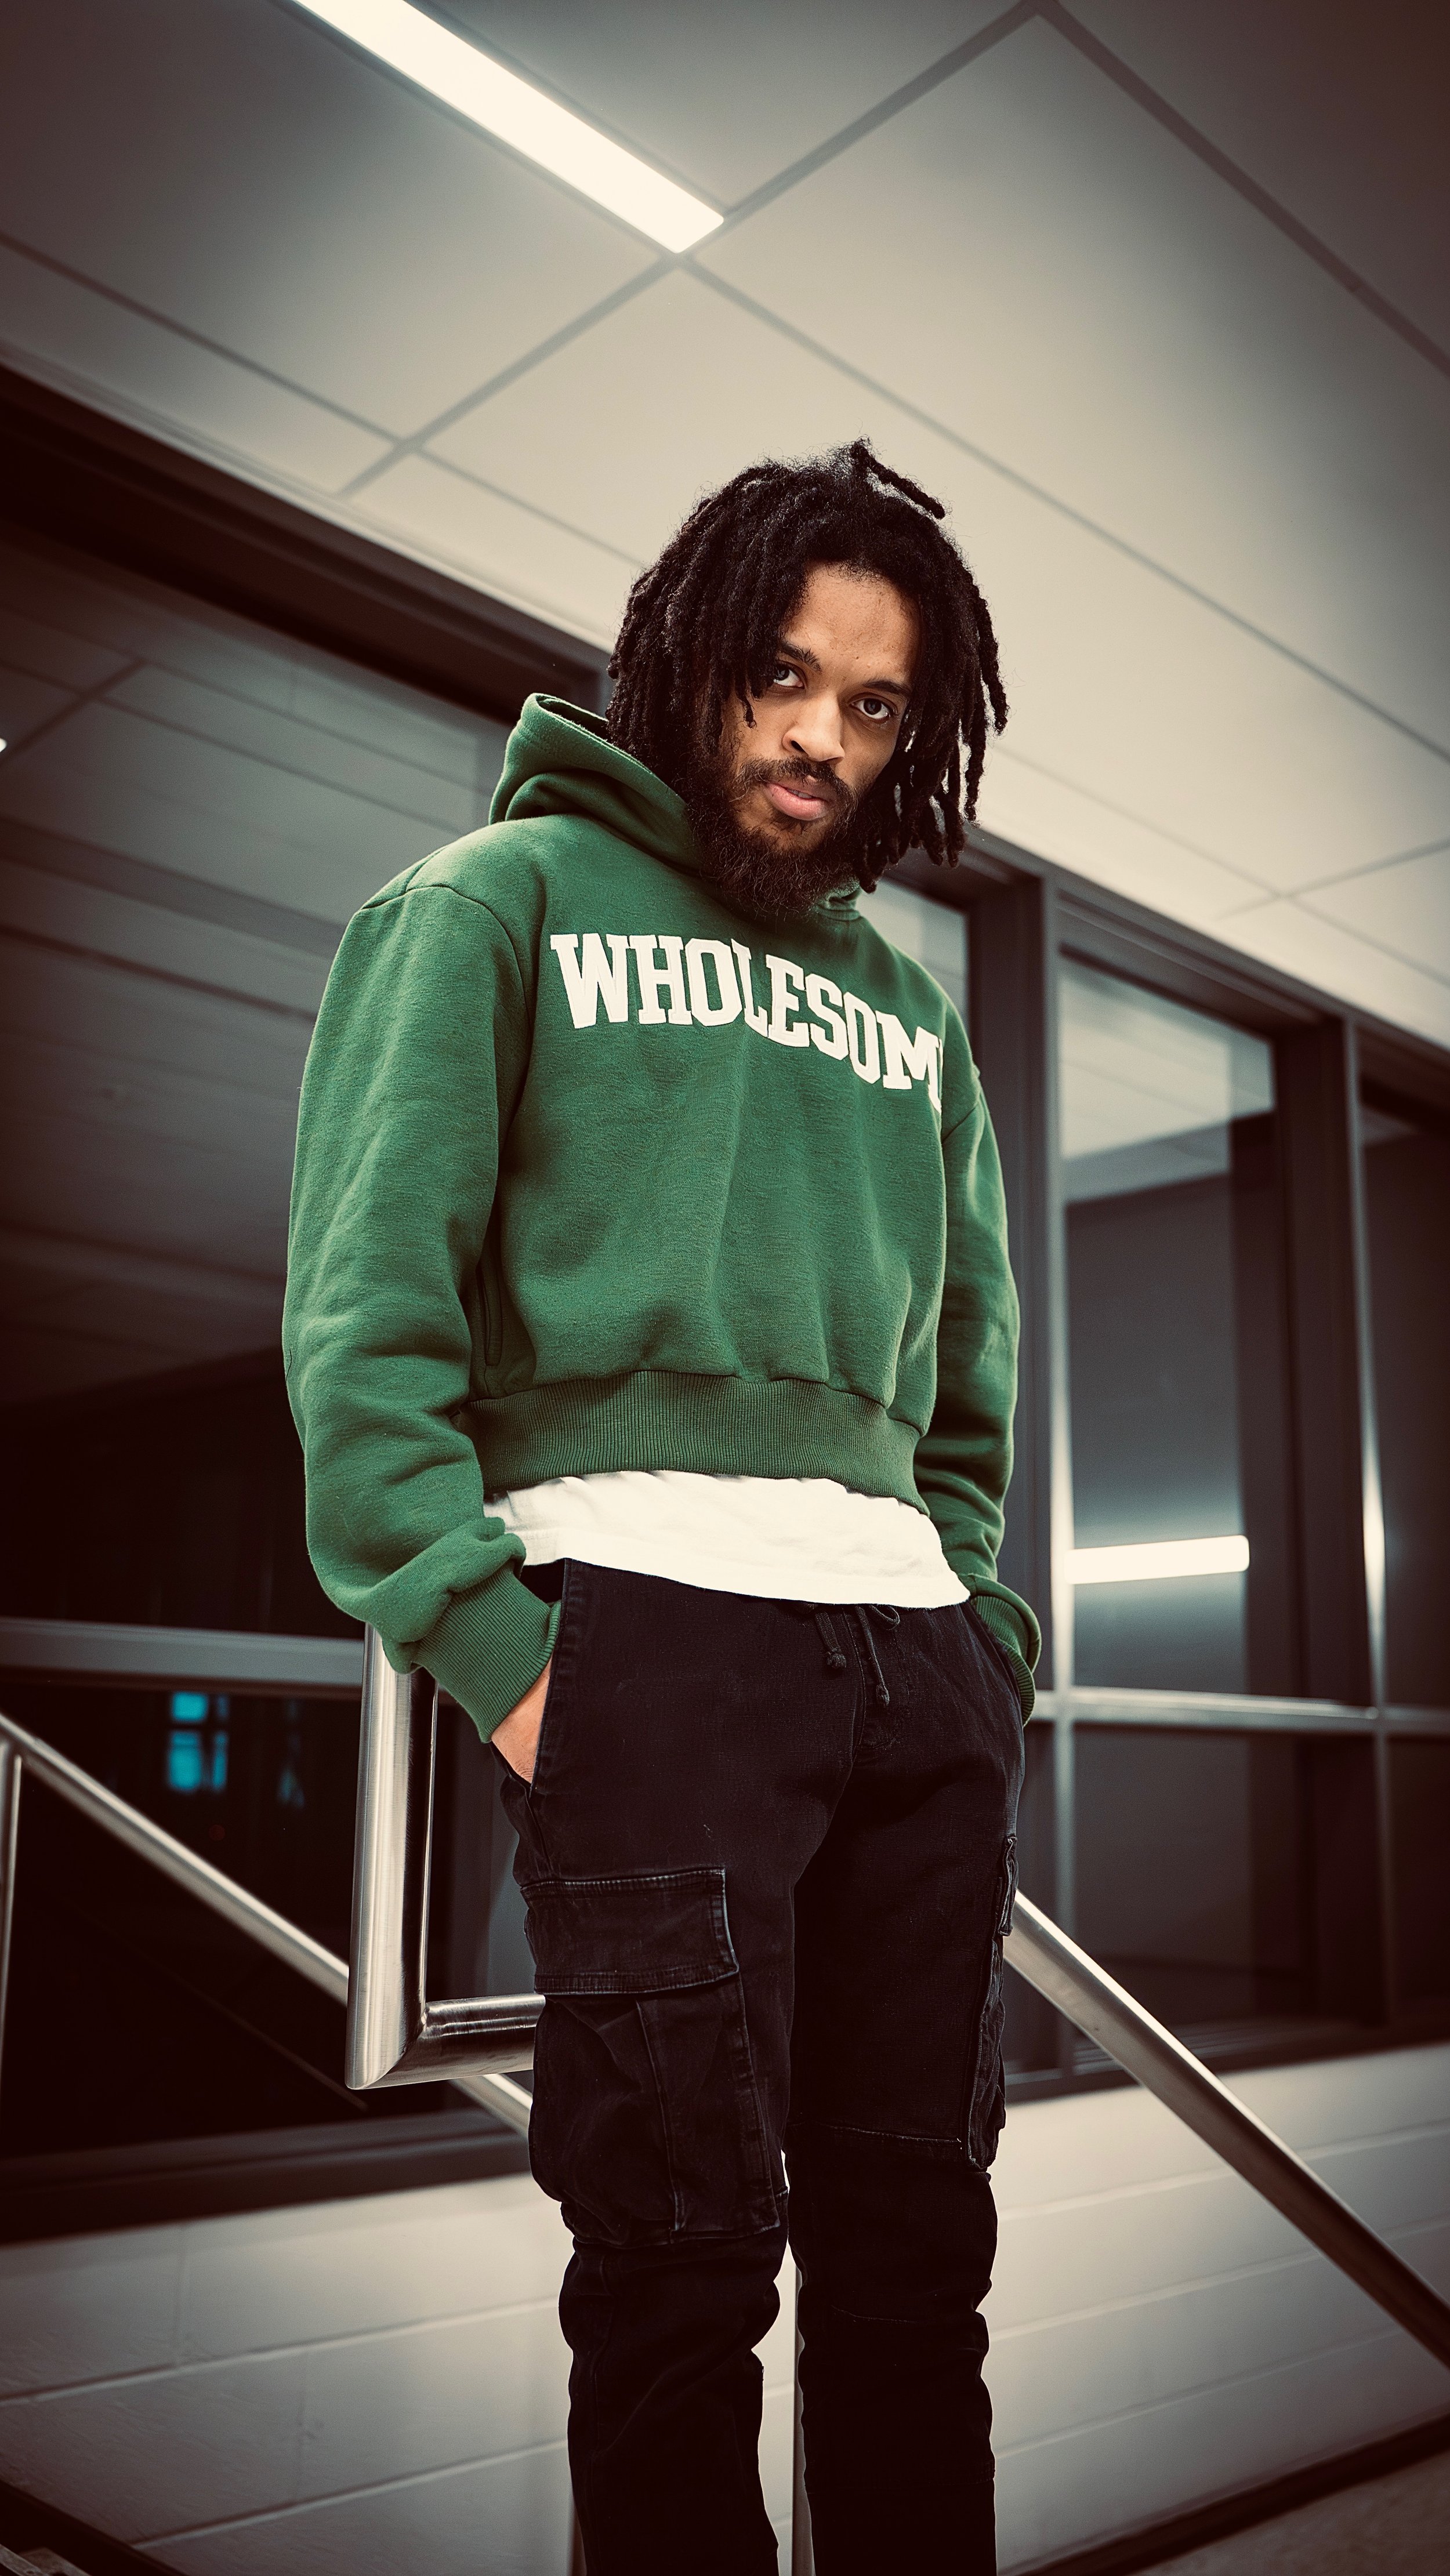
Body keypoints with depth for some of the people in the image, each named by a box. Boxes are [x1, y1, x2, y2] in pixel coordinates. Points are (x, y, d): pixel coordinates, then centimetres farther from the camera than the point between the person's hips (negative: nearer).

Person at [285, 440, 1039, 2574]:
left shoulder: (908, 1002, 22)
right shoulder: (499, 902, 6)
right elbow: (363, 1307, -4)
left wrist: (977, 1614, 9)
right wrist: (498, 1652, -12)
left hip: (913, 1640, 6)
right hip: (649, 1613, -5)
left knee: (917, 2239, 10)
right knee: (687, 2241, -3)